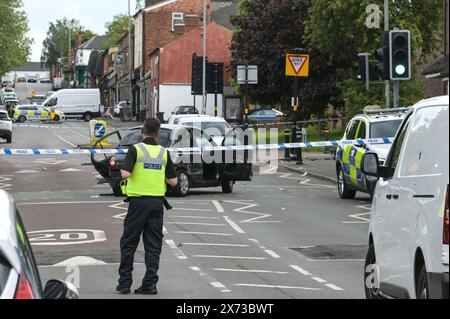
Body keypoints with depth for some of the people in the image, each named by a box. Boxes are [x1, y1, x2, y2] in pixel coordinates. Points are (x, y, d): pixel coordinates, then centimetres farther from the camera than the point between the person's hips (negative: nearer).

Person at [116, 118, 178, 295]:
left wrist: (123, 170, 6)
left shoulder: (135, 150, -6)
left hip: (138, 201, -3)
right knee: (153, 245, 7)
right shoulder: (164, 153, 5)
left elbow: (125, 174, -17)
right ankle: (150, 283, 2)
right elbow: (173, 181, 5)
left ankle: (125, 282, 6)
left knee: (129, 243, 7)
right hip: (157, 202, 3)